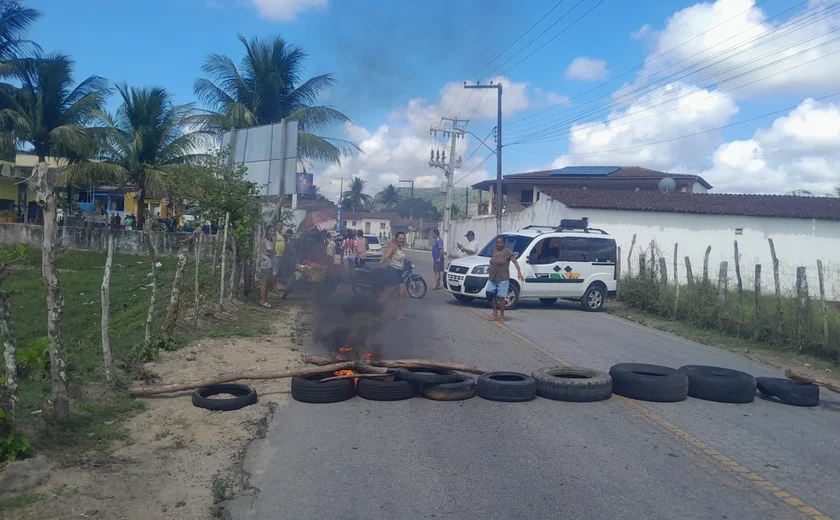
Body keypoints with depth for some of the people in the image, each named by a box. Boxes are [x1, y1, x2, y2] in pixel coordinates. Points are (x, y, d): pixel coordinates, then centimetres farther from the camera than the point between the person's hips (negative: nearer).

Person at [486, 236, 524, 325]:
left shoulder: (507, 252, -10)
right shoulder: (494, 252, 12)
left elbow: (515, 262, -16)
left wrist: (519, 273, -28)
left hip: (502, 279, -7)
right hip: (492, 278, 7)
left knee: (500, 297, -4)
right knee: (489, 294, 2)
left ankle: (501, 317, 7)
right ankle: (495, 312, 22)